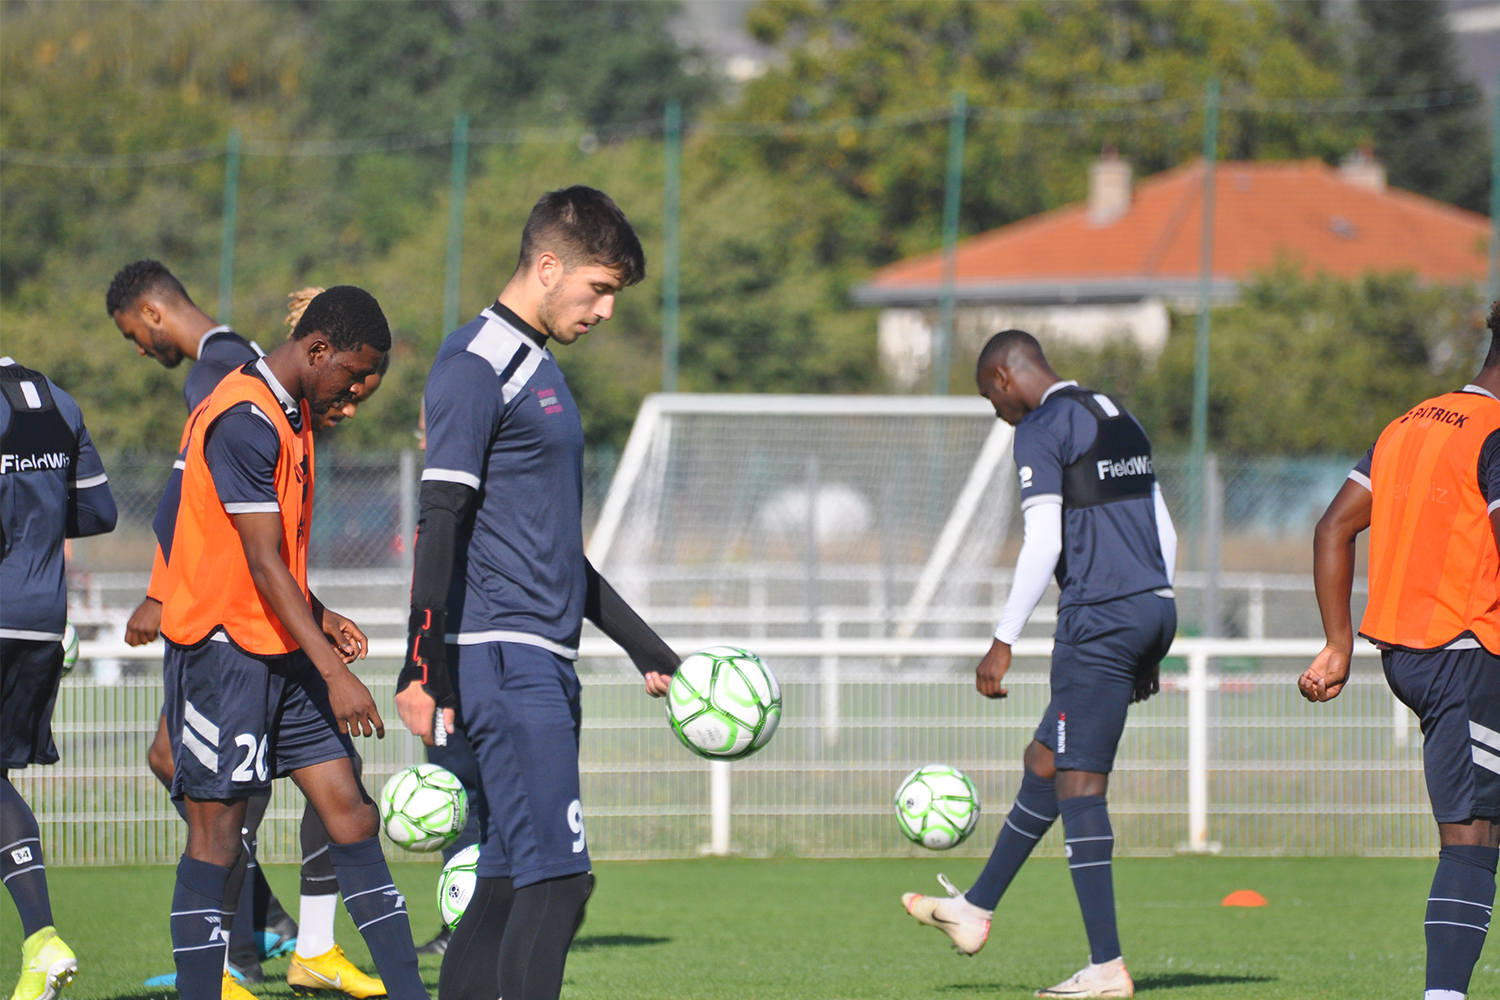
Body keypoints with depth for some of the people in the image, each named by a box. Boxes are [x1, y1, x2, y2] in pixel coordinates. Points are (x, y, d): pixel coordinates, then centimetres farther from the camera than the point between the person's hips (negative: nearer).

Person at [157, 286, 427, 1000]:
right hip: (222, 647, -9)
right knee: (216, 834, -6)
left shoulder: (292, 413, 14)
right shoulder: (245, 422, -18)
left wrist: (316, 617, 13)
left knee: (350, 814, 2)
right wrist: (335, 674, -24)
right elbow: (261, 563, -21)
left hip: (281, 648, 9)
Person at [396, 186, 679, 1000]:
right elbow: (440, 523, -15)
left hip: (546, 661, 10)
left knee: (506, 887, 6)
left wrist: (650, 652, 28)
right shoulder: (475, 367, -8)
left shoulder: (537, 370, 22)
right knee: (557, 878, -16)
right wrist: (423, 668, -20)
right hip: (502, 658, -10)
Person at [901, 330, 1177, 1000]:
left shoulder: (1041, 431, -7)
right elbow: (1164, 534, 22)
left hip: (1098, 618, -9)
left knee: (1078, 782, -6)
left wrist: (1003, 642, -11)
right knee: (1044, 762, 20)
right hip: (1155, 607, 9)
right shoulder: (1121, 421, 20)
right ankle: (976, 910, 30)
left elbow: (1043, 545, -15)